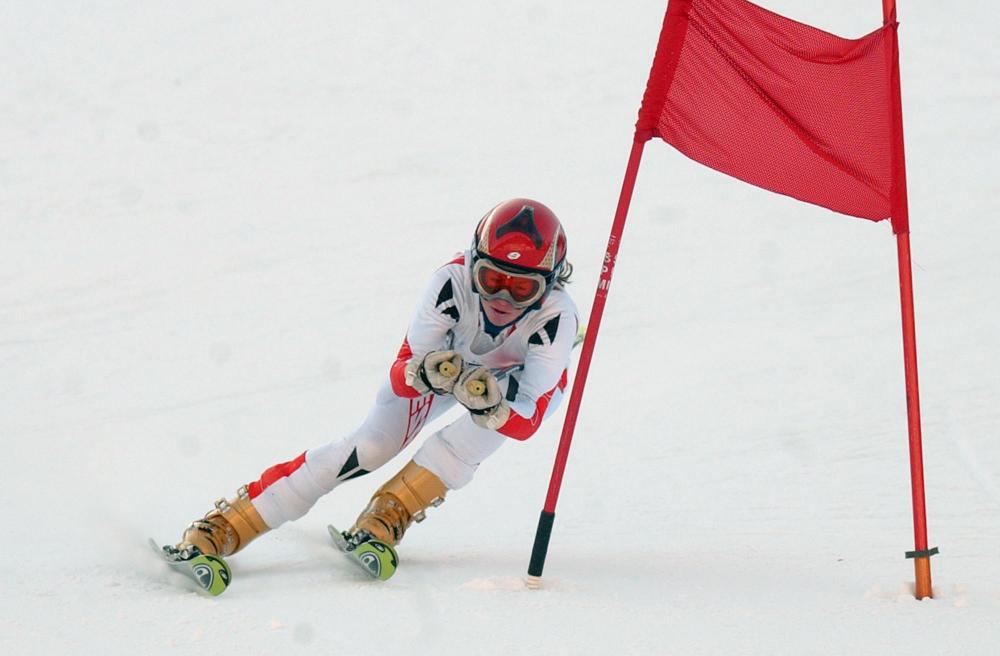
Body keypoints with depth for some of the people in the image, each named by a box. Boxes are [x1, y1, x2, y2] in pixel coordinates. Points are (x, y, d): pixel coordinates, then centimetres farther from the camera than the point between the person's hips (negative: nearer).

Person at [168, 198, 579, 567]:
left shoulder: (556, 317, -38)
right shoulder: (453, 282, -37)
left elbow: (526, 421, -39)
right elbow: (400, 376, -34)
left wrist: (490, 401, -60)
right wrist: (426, 372, -57)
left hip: (522, 382, 0)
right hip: (447, 357, 0)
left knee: (471, 438, -33)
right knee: (370, 447, -16)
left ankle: (386, 519, -14)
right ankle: (221, 527, -14)